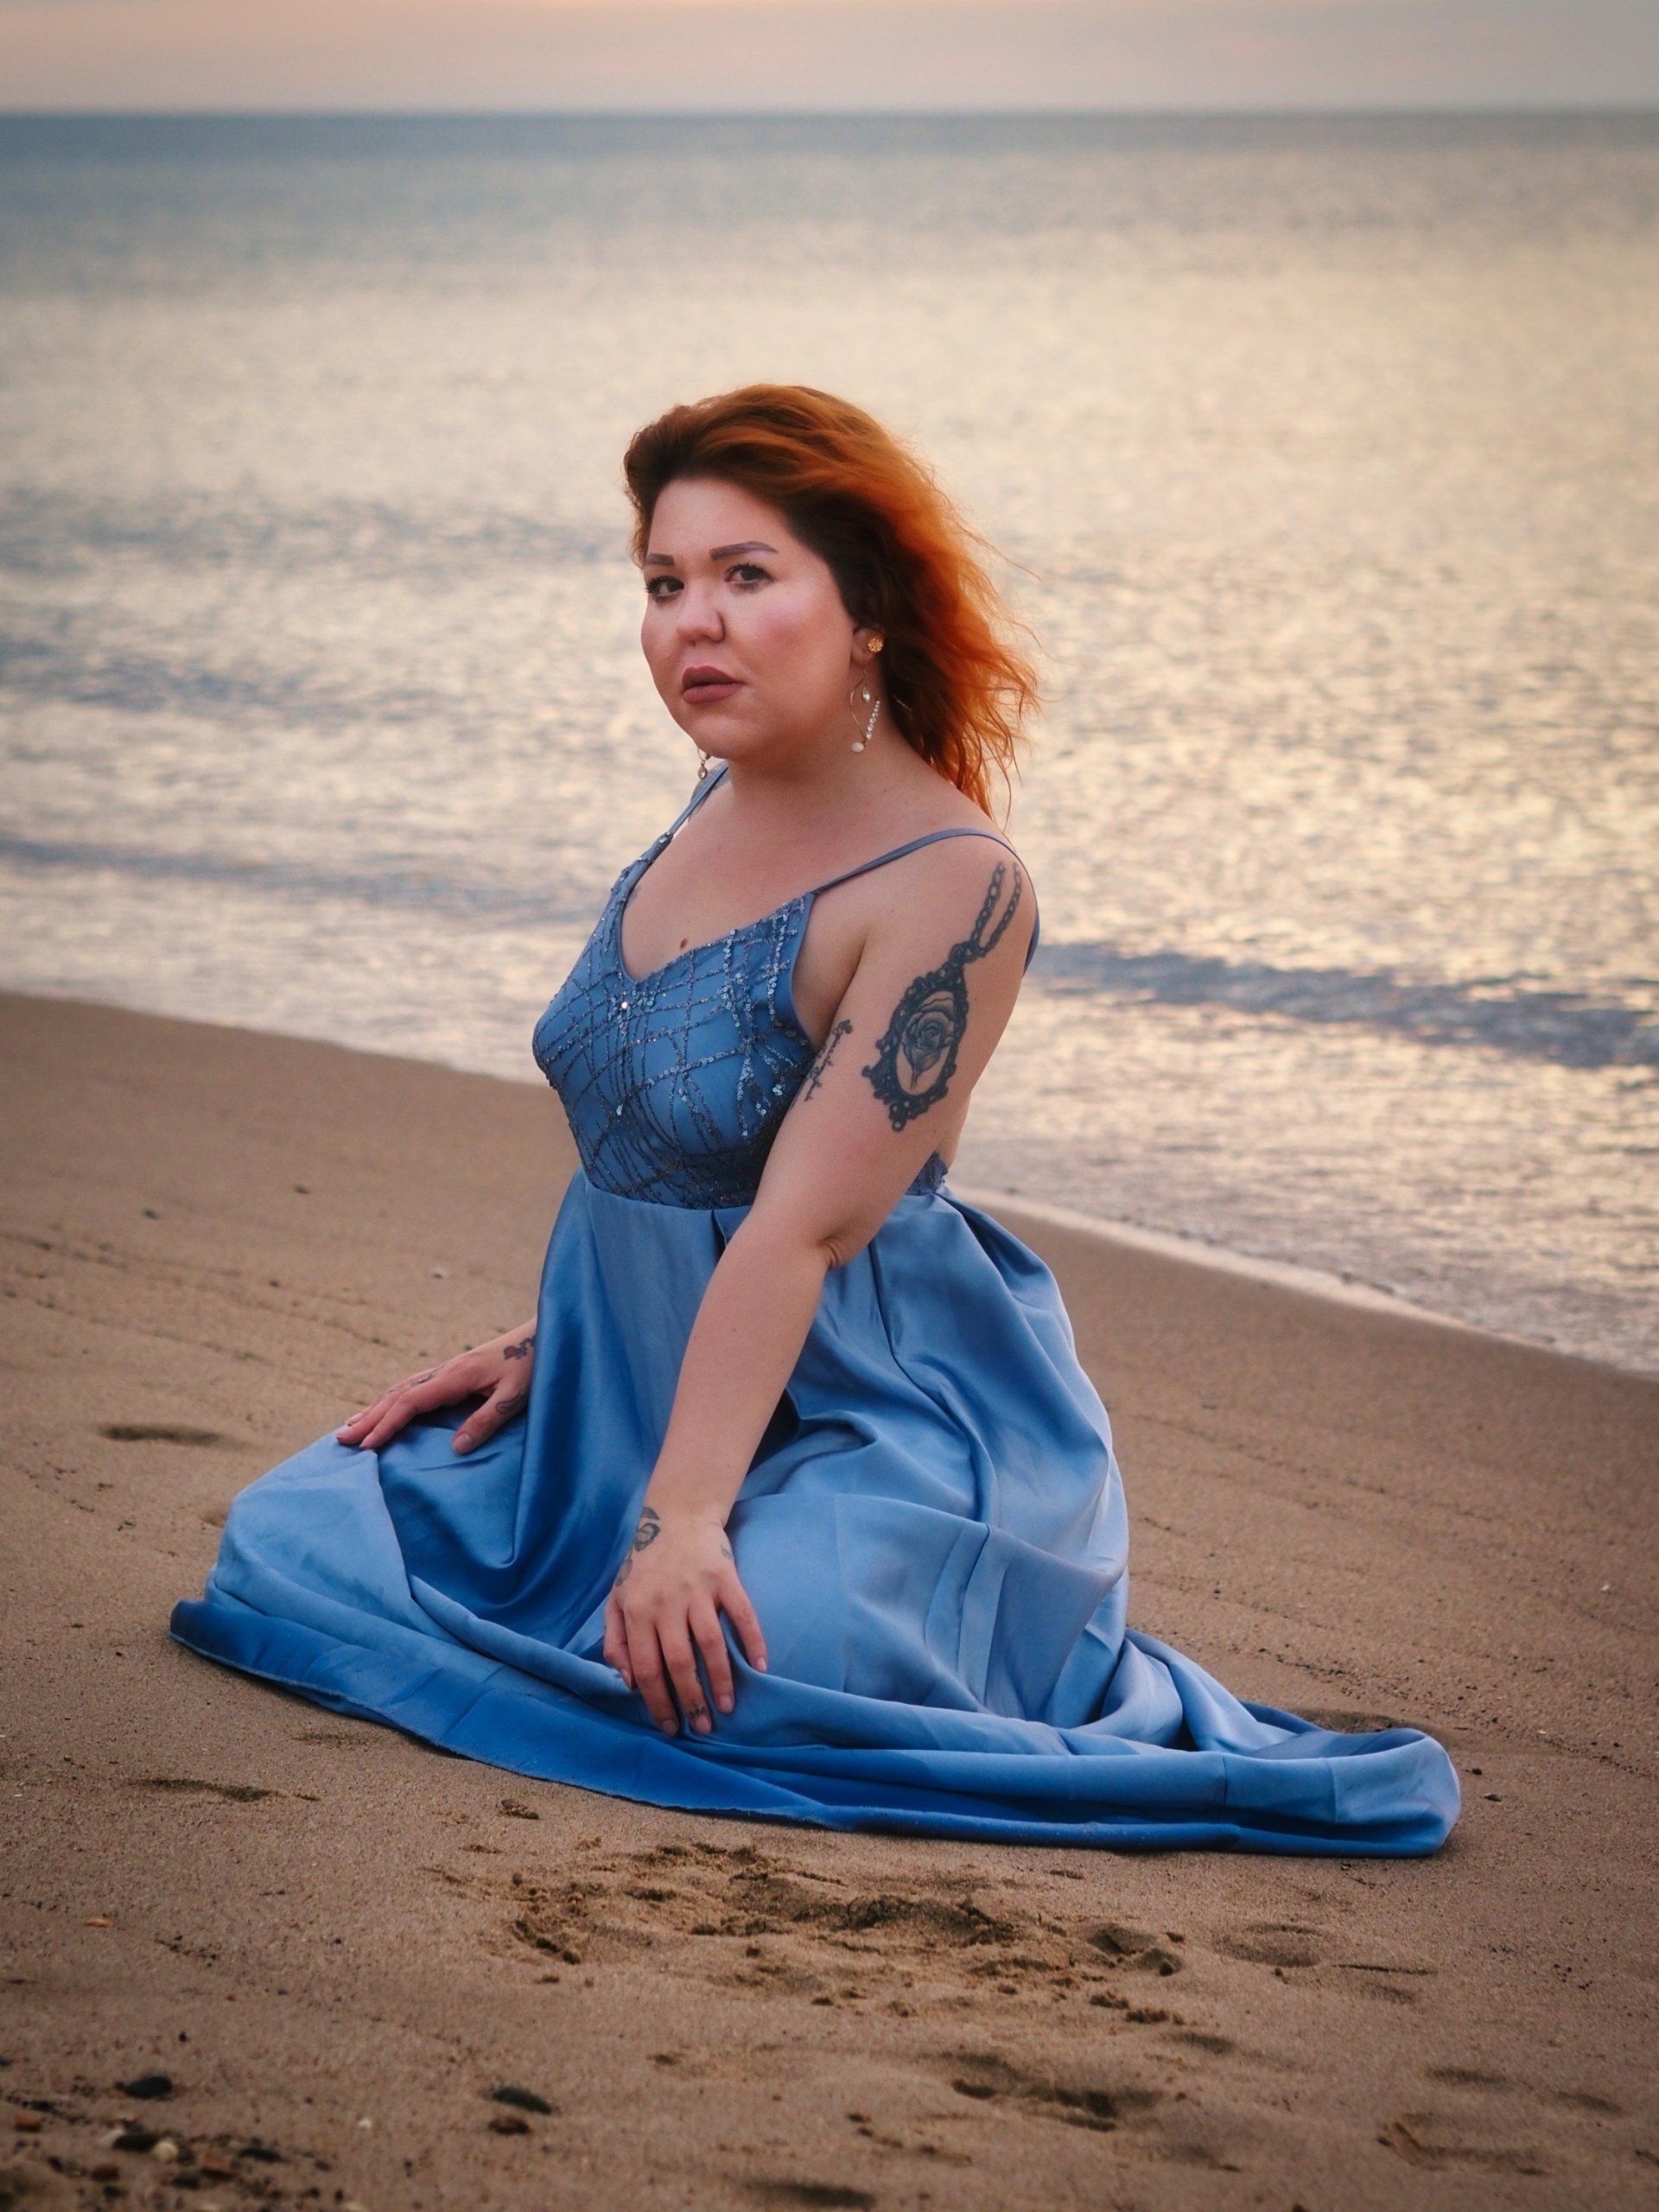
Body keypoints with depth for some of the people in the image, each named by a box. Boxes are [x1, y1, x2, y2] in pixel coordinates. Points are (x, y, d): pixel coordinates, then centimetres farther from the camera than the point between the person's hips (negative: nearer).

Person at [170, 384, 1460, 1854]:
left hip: (871, 1413, -8)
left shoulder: (953, 883, -22)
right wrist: (549, 1345, 11)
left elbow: (803, 1226, -27)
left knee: (716, 1671, -34)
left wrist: (681, 1517, -29)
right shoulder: (728, 800, 4)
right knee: (292, 1541, 2)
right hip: (635, 1379, 8)